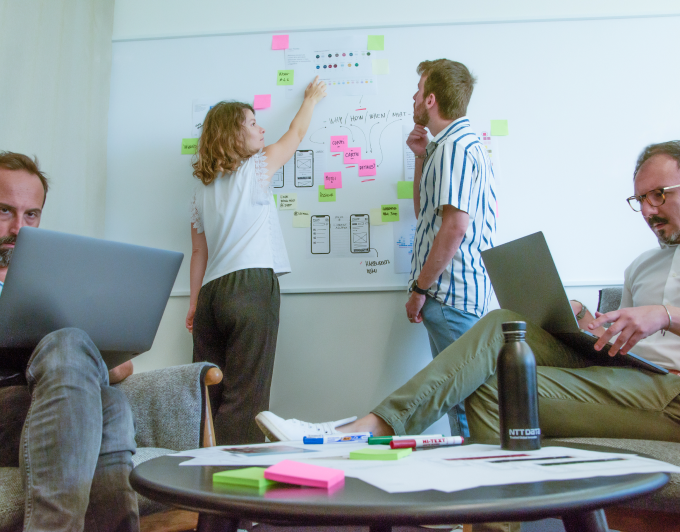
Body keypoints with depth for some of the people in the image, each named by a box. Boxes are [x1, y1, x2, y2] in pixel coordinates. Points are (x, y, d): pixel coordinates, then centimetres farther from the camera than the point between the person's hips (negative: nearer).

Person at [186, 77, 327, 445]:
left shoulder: (203, 188, 17)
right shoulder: (255, 170, 3)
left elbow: (198, 252, 17)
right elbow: (295, 135, 19)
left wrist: (194, 303, 20)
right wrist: (311, 98, 35)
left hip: (212, 292, 7)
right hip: (251, 286, -7)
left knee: (209, 393, 8)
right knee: (245, 396, -7)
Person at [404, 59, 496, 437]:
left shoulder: (454, 147, -12)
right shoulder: (459, 144, 21)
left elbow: (454, 226, -21)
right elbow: (425, 213, 26)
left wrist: (420, 287, -15)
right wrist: (422, 156, 18)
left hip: (451, 295, -11)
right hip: (458, 293, 11)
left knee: (463, 399, -5)